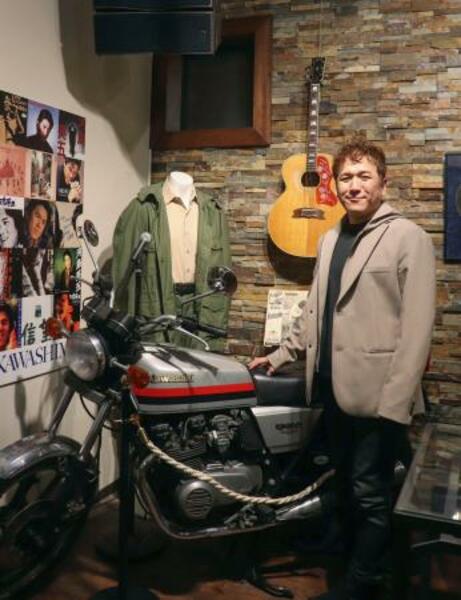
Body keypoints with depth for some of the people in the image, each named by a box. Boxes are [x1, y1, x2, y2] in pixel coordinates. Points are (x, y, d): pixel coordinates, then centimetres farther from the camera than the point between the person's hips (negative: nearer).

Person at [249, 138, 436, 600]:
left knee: (370, 495, 3)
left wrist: (396, 400, -19)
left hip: (377, 394, -7)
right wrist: (281, 354, 17)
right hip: (335, 388, 7)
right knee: (346, 488, 17)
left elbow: (417, 326, -15)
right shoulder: (330, 239, 15)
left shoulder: (408, 237, -8)